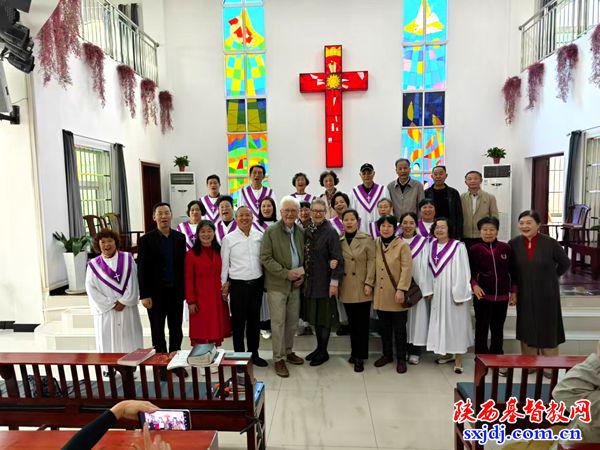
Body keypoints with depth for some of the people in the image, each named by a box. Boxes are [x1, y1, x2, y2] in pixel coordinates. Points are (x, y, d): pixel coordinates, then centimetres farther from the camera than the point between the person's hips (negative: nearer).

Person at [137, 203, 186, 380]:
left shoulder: (180, 238, 4)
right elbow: (142, 269, -7)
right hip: (156, 293, -3)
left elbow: (183, 264, 6)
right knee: (158, 331, 9)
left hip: (176, 292, 3)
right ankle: (162, 365, 21)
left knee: (176, 330, 12)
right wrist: (144, 295, -11)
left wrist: (184, 290, 3)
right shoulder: (146, 240, -6)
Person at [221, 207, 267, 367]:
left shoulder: (259, 236, 3)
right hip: (238, 285, -3)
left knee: (254, 320, 14)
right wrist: (224, 285, 1)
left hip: (256, 284, 3)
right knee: (238, 322, 6)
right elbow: (224, 264, 1)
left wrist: (265, 281, 4)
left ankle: (254, 353, 29)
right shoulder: (228, 239, -3)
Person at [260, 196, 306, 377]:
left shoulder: (301, 232, 7)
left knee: (293, 321, 15)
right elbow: (265, 258, -13)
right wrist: (286, 273, -17)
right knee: (278, 322, 1)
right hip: (277, 284, -5)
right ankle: (278, 359, 13)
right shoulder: (271, 232, -9)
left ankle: (289, 351, 33)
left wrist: (302, 274, -1)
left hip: (295, 284, 5)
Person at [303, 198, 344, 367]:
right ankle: (319, 347, 31)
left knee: (324, 316, 5)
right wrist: (303, 275, 8)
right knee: (314, 315, 15)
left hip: (324, 281, -6)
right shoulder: (307, 231, 6)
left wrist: (334, 283, -16)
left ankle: (323, 352, 19)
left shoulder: (331, 232, -11)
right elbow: (305, 256, 12)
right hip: (310, 281, 6)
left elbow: (337, 259, -14)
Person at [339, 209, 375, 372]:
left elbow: (371, 261, -5)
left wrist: (369, 283, -11)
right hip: (346, 290, 3)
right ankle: (355, 352, 25)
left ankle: (360, 356, 12)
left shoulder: (367, 239, -1)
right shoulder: (338, 241, 7)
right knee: (352, 322, 12)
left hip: (362, 289, -3)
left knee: (362, 323, 3)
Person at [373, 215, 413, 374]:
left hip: (396, 295, -4)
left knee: (399, 328, 6)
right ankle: (387, 355, 30)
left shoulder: (402, 245, -9)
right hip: (380, 294, 4)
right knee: (384, 327, 14)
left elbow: (407, 269, -13)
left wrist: (401, 289, -18)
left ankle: (401, 359, 19)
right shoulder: (375, 244, 5)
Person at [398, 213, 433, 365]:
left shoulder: (423, 243, -2)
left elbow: (425, 266, -4)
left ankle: (415, 352, 16)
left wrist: (427, 290, -7)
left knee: (417, 316, 5)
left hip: (417, 287, -1)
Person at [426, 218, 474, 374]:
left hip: (453, 291, -6)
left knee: (456, 321, 1)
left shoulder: (458, 247, -12)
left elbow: (462, 272, -14)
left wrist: (459, 294, -15)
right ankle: (448, 353, 30)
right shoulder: (432, 246, 6)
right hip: (437, 292, 6)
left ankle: (458, 359, 11)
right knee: (441, 321, 13)